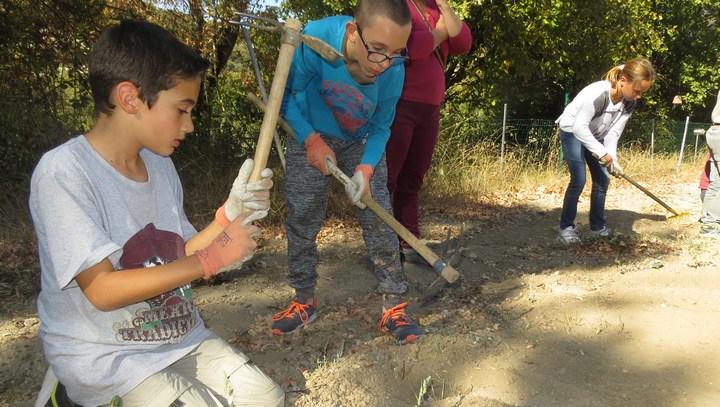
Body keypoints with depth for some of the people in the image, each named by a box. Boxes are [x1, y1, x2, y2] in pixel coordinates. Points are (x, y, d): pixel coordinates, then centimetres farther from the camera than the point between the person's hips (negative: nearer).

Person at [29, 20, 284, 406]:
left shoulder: (160, 164, 3)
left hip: (179, 336, 7)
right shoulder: (63, 172, -20)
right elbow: (102, 290, -23)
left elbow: (176, 258, 6)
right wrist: (211, 260, -21)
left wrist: (230, 214, -9)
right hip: (103, 355, -6)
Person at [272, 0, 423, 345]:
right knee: (301, 219, 1)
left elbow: (380, 129, -11)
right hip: (309, 136, 0)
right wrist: (311, 140, -25)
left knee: (379, 220, -7)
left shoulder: (393, 72, -28)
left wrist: (366, 168, -27)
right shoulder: (316, 39, -34)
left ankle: (393, 307, 6)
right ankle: (304, 301, 19)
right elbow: (286, 94, -17)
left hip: (362, 144, 0)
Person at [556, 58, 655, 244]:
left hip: (594, 135, 7)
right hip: (572, 131, -7)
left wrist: (612, 158, -26)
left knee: (602, 179, 3)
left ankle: (598, 226, 16)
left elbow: (614, 132, -13)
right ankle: (566, 227, -3)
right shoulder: (597, 93, -36)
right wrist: (602, 152, -38)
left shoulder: (629, 102, -14)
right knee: (578, 180, -15)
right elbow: (579, 127, -37)